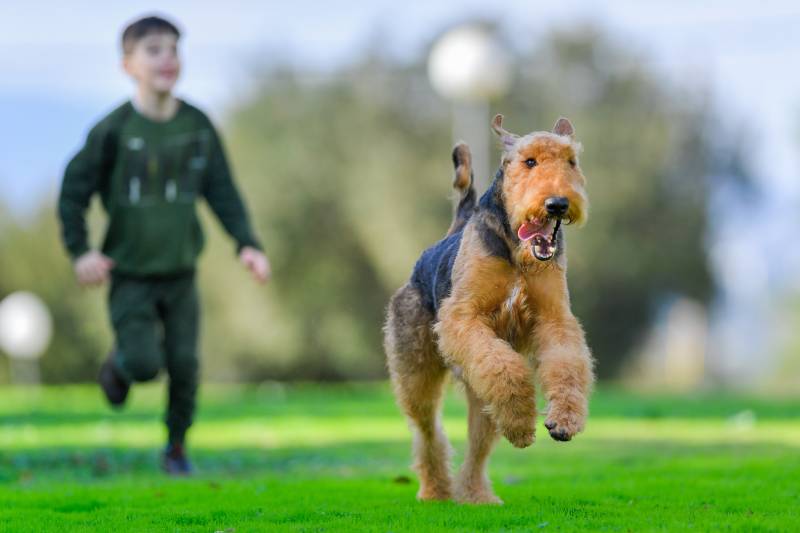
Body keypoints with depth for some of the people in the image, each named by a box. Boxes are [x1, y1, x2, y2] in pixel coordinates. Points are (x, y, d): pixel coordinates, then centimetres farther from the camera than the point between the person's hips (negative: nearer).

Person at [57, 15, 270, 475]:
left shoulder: (198, 126, -2)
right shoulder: (114, 130, -12)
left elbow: (222, 192, 4)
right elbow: (74, 190, -4)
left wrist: (247, 244, -7)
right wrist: (81, 251, -13)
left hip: (181, 272, 3)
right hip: (130, 275, -3)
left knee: (184, 365, 0)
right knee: (145, 363, -14)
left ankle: (177, 446, 22)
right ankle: (119, 364, 23)